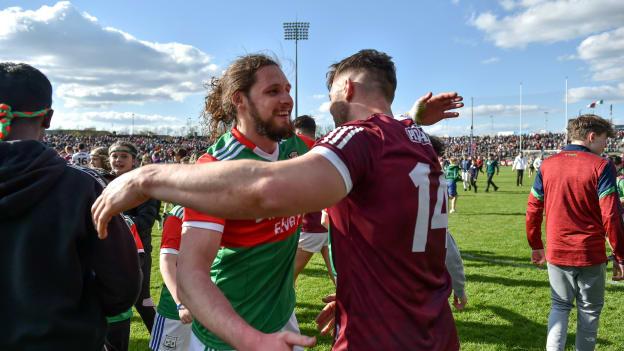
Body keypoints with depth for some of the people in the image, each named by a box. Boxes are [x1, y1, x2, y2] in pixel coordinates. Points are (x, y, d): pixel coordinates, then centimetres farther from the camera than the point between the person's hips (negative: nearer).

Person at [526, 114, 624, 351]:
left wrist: (536, 246, 15)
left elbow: (533, 210, 5)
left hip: (556, 253, 3)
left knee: (560, 306, 18)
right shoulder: (601, 166, -11)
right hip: (590, 254, -3)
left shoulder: (547, 165, 2)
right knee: (589, 312, 15)